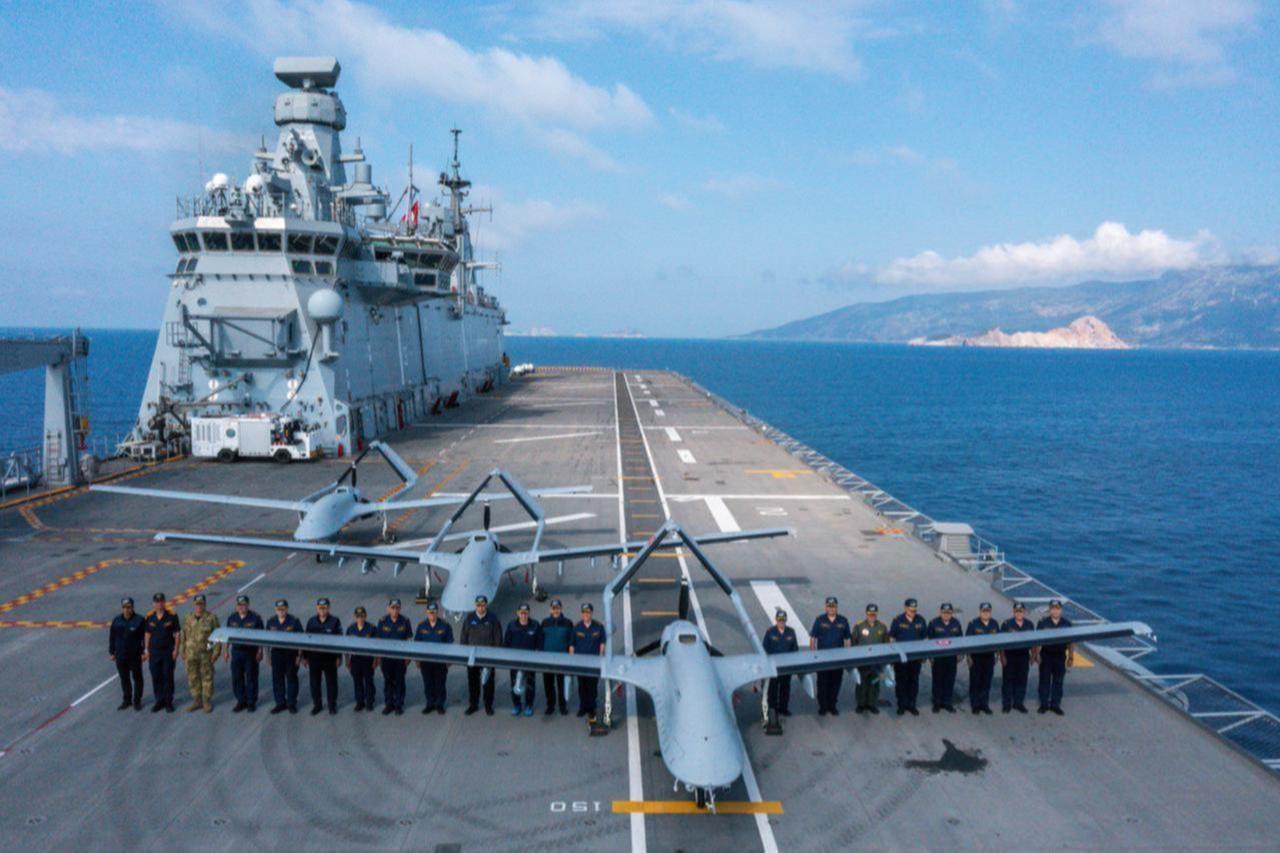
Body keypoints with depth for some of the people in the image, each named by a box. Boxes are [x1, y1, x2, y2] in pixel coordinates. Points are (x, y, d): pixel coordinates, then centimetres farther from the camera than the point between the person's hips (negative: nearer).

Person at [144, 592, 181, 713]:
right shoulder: (149, 617, 2)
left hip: (168, 651, -3)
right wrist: (147, 650, 7)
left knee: (168, 677, 2)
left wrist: (175, 650, -8)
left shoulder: (172, 616, -7)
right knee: (156, 677, 6)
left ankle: (169, 702, 13)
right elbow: (147, 634, 10)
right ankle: (159, 701, 18)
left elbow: (177, 633, -4)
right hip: (154, 652, 3)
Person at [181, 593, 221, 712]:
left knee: (207, 677, 4)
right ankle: (197, 701, 22)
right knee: (193, 678, 10)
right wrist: (183, 652, 10)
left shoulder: (211, 618, -6)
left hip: (206, 654, -3)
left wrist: (216, 651, -9)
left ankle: (207, 702, 15)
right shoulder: (188, 618, 5)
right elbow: (184, 636, 12)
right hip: (191, 654, 4)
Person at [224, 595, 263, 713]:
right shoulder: (231, 618, 6)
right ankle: (241, 701, 19)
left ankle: (252, 702, 14)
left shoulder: (255, 618, -6)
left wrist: (260, 651, -9)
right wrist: (226, 650, 8)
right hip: (236, 651, 4)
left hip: (251, 652, -4)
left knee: (251, 678, 3)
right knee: (236, 678, 6)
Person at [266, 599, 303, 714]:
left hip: (291, 654, -3)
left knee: (291, 678, 5)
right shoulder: (271, 622, 5)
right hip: (277, 654, 3)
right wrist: (268, 655, 8)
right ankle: (280, 703, 18)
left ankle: (292, 704, 14)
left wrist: (299, 655, -10)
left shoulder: (294, 621, -7)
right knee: (277, 679, 7)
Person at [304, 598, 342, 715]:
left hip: (330, 657, -3)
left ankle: (332, 705, 20)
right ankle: (317, 705, 24)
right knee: (314, 682, 10)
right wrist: (305, 656, 8)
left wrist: (338, 657, -7)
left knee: (331, 682, 7)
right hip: (314, 657, 3)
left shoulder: (335, 621, -5)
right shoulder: (311, 621, 4)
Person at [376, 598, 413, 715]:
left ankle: (399, 704, 17)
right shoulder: (382, 621, -3)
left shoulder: (405, 621, -5)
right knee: (388, 680, 9)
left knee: (399, 680, 7)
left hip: (400, 656, -1)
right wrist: (378, 656, 0)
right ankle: (389, 704, 21)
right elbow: (379, 639, 3)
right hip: (386, 656, 1)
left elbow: (409, 639, -1)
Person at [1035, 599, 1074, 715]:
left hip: (1060, 656, 1)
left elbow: (1070, 642, 7)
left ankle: (1055, 704, 18)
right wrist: (1037, 654, -9)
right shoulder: (1042, 623, -4)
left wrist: (1071, 657, 6)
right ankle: (1044, 704, 15)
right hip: (1046, 656, -1)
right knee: (1044, 680, 6)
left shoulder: (1067, 623, 2)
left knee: (1058, 681, 7)